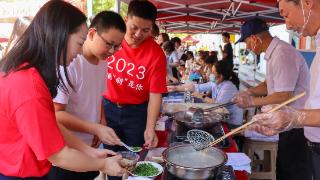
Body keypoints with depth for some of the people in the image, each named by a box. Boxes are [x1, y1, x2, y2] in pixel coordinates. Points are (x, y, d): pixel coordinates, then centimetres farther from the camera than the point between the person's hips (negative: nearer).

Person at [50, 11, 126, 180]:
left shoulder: (103, 62, 1)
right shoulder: (69, 62, -23)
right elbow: (56, 113, -22)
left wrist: (101, 127, -1)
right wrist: (96, 129, -27)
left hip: (91, 146, 7)